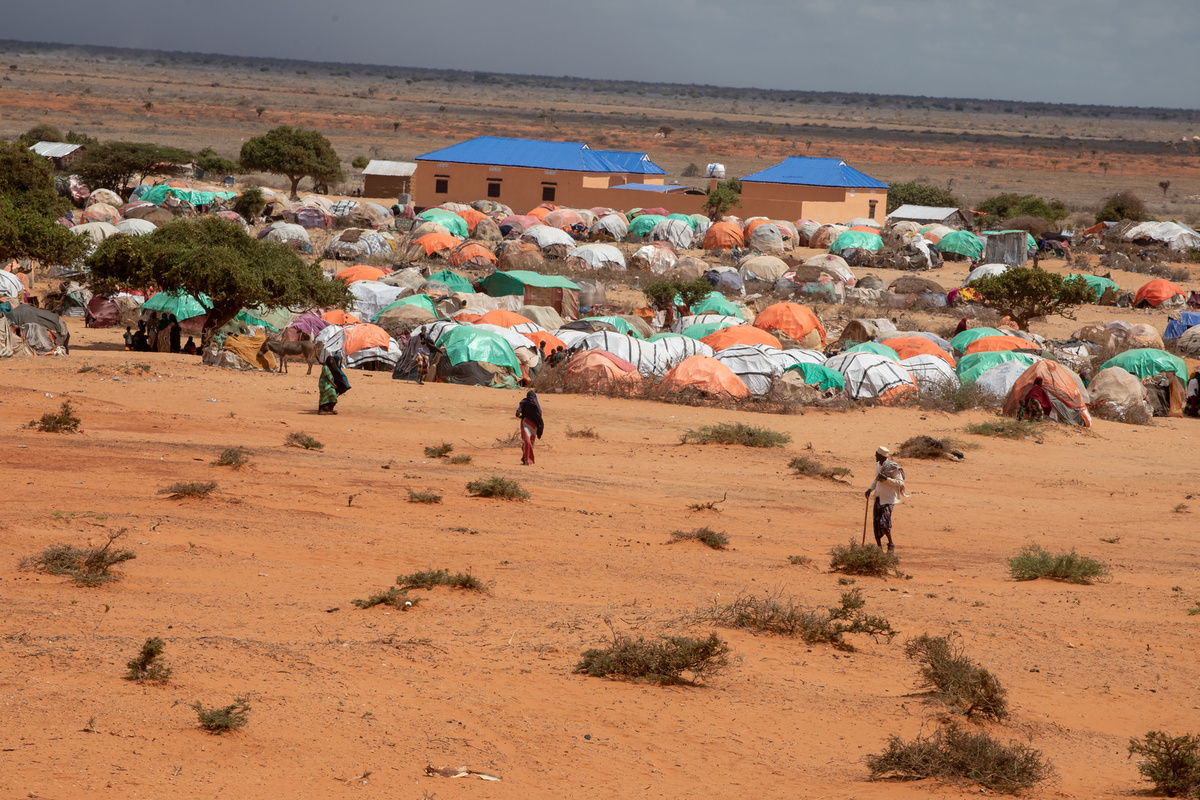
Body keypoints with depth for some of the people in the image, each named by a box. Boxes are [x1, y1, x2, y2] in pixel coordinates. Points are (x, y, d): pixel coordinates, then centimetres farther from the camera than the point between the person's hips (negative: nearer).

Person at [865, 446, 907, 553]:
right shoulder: (878, 465, 9)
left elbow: (900, 483, -15)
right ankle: (879, 546, 18)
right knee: (876, 522, 7)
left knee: (884, 523, -14)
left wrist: (886, 479, -24)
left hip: (888, 499, -8)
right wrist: (870, 489, 14)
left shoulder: (893, 467, -15)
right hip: (878, 497, 8)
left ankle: (891, 544, 5)